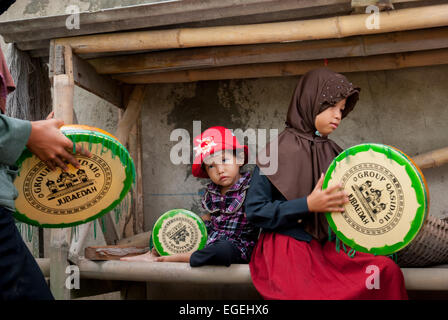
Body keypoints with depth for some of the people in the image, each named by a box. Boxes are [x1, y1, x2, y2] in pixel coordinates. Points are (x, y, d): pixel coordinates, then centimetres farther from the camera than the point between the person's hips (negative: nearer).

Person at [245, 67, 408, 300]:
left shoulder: (334, 154, 12)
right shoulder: (278, 150, -5)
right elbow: (255, 211, -8)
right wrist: (308, 205, -17)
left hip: (327, 246, 6)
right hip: (287, 246, -6)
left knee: (387, 270, -20)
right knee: (308, 293, -35)